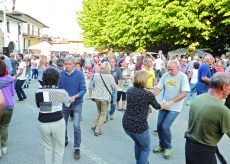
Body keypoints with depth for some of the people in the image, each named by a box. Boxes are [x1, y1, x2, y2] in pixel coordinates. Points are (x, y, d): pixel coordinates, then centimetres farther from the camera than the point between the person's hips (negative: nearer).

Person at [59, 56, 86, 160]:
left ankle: (77, 148, 10)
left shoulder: (80, 74, -15)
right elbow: (59, 87, 1)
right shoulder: (61, 74, -7)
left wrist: (74, 97, -30)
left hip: (77, 104, -3)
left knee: (76, 126, -9)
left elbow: (83, 90, -15)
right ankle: (64, 140, 43)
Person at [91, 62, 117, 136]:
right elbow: (114, 88, -5)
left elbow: (93, 85, 10)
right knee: (103, 114, 10)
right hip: (105, 97, -4)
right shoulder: (110, 77, -14)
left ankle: (94, 125, 26)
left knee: (99, 112, 27)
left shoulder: (96, 75, -3)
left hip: (96, 96, 4)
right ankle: (97, 130, 10)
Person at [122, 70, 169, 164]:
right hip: (139, 126, -6)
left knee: (138, 143, 33)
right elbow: (157, 106, 7)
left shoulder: (129, 90, 2)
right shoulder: (148, 94, -11)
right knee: (146, 149, 20)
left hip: (126, 124, 6)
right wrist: (166, 106, 29)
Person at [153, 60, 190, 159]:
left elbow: (184, 94, -17)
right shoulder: (165, 76, -1)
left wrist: (171, 102, -25)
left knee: (165, 126, -10)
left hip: (175, 108, -5)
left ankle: (168, 147, 14)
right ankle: (162, 145, 29)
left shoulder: (183, 77, -12)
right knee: (159, 126, 7)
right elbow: (158, 89, 1)